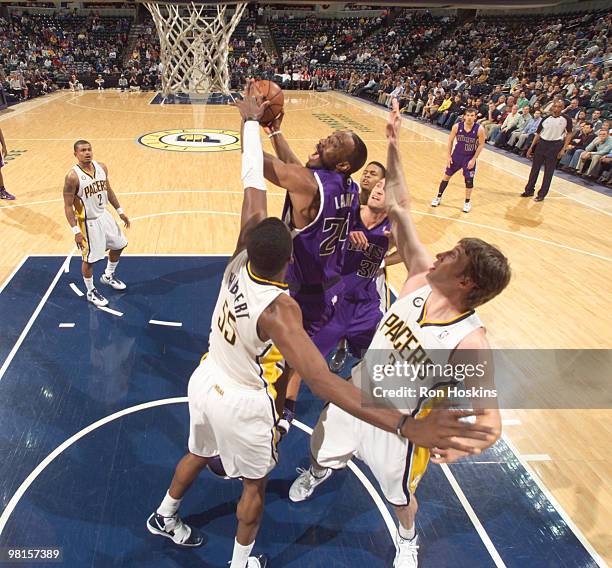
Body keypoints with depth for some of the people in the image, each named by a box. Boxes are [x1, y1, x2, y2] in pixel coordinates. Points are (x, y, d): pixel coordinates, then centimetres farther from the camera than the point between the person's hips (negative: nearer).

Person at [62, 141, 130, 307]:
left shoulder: (101, 167, -4)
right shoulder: (73, 176, -22)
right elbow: (68, 206, -19)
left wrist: (120, 211, 11)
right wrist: (76, 230, -24)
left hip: (104, 215, 7)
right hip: (88, 222, -7)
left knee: (119, 245, 19)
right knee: (89, 259, 4)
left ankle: (108, 276, 43)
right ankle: (91, 292, 24)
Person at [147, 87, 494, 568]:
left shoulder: (240, 261, -21)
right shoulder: (279, 310, -37)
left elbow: (254, 186, -12)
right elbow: (320, 379, -51)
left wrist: (251, 122, 0)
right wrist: (405, 425, -59)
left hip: (206, 381, 6)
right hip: (243, 404, -6)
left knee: (198, 455, 33)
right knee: (255, 484, 21)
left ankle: (164, 517, 59)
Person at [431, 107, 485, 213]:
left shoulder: (479, 129, -18)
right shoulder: (457, 126, -14)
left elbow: (481, 145, -9)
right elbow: (450, 141, -1)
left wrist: (473, 159, -13)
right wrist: (449, 156, -3)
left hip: (470, 158, -2)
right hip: (457, 155, 2)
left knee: (469, 180, 2)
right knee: (447, 176, 8)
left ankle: (467, 202, 20)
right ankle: (438, 198, 25)